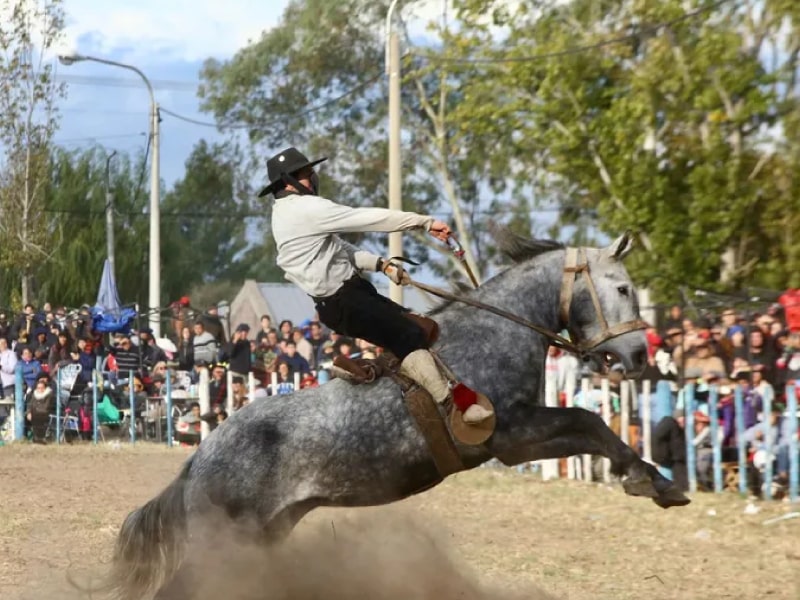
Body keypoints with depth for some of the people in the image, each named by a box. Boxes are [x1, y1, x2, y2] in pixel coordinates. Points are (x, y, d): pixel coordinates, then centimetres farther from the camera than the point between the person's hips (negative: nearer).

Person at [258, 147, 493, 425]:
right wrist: (425, 222, -18)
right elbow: (367, 218, -19)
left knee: (417, 328, 11)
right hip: (343, 302, -11)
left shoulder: (288, 214, 15)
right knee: (411, 336, -16)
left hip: (349, 291, 11)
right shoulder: (304, 209, -18)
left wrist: (380, 264, 4)